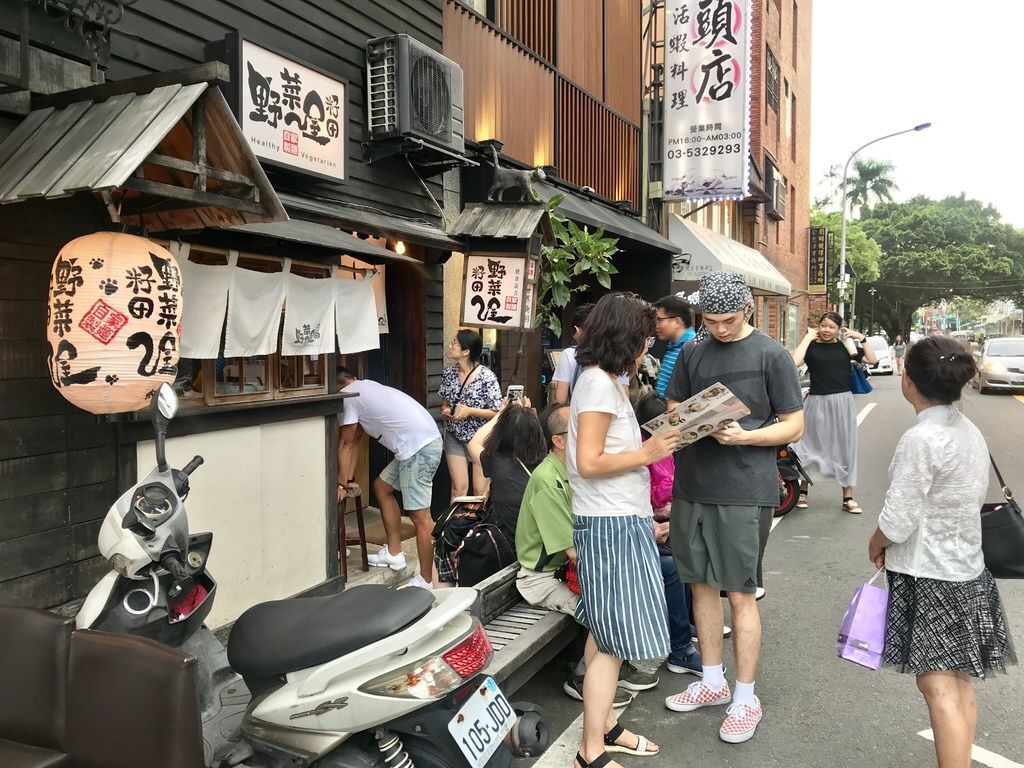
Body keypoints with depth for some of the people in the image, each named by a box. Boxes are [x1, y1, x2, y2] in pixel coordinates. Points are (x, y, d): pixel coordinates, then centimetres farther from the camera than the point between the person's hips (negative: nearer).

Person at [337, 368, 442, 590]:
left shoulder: (347, 396, -3)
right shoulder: (365, 387, 24)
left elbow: (346, 443, 2)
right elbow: (354, 441, 25)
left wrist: (342, 484, 11)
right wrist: (349, 479, 27)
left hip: (419, 448, -10)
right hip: (421, 444, 10)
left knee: (420, 515, -7)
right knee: (381, 487, 23)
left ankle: (426, 582, -1)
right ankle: (394, 554, 30)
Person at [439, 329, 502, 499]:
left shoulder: (487, 377, -18)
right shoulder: (449, 373, -2)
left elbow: (497, 413, -16)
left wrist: (469, 411, -25)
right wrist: (445, 411, -12)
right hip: (455, 437, 4)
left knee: (480, 491, 5)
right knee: (458, 488, 3)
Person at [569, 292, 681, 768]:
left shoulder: (603, 381, 14)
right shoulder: (599, 384, -16)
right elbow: (589, 462, -20)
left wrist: (654, 443, 7)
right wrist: (647, 454, -15)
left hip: (617, 521, 10)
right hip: (611, 526, -10)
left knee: (604, 634, 17)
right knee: (612, 641, -4)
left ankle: (604, 726, 29)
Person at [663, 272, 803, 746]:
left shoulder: (771, 355, -4)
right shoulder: (692, 352, 9)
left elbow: (794, 425, -3)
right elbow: (673, 408, 16)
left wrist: (743, 437, -19)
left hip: (744, 490, -5)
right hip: (692, 485, 5)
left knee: (740, 594, 2)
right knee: (701, 584, 13)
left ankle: (745, 699, 18)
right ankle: (713, 681, 31)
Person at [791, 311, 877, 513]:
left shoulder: (845, 346, 8)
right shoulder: (812, 346, -2)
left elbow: (872, 359, 5)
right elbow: (794, 362, -21)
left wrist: (861, 338, -1)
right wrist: (808, 338, -13)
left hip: (843, 402, 3)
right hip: (818, 402, -3)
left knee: (845, 448, 8)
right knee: (810, 447, 5)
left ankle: (848, 498, 17)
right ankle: (802, 491, 20)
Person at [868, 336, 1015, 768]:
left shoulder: (921, 439, -21)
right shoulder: (971, 432, 5)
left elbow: (896, 521, -20)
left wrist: (876, 545, 1)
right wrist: (897, 545, 15)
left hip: (928, 577, -9)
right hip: (967, 572, 9)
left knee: (938, 687, -4)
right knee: (958, 683, 17)